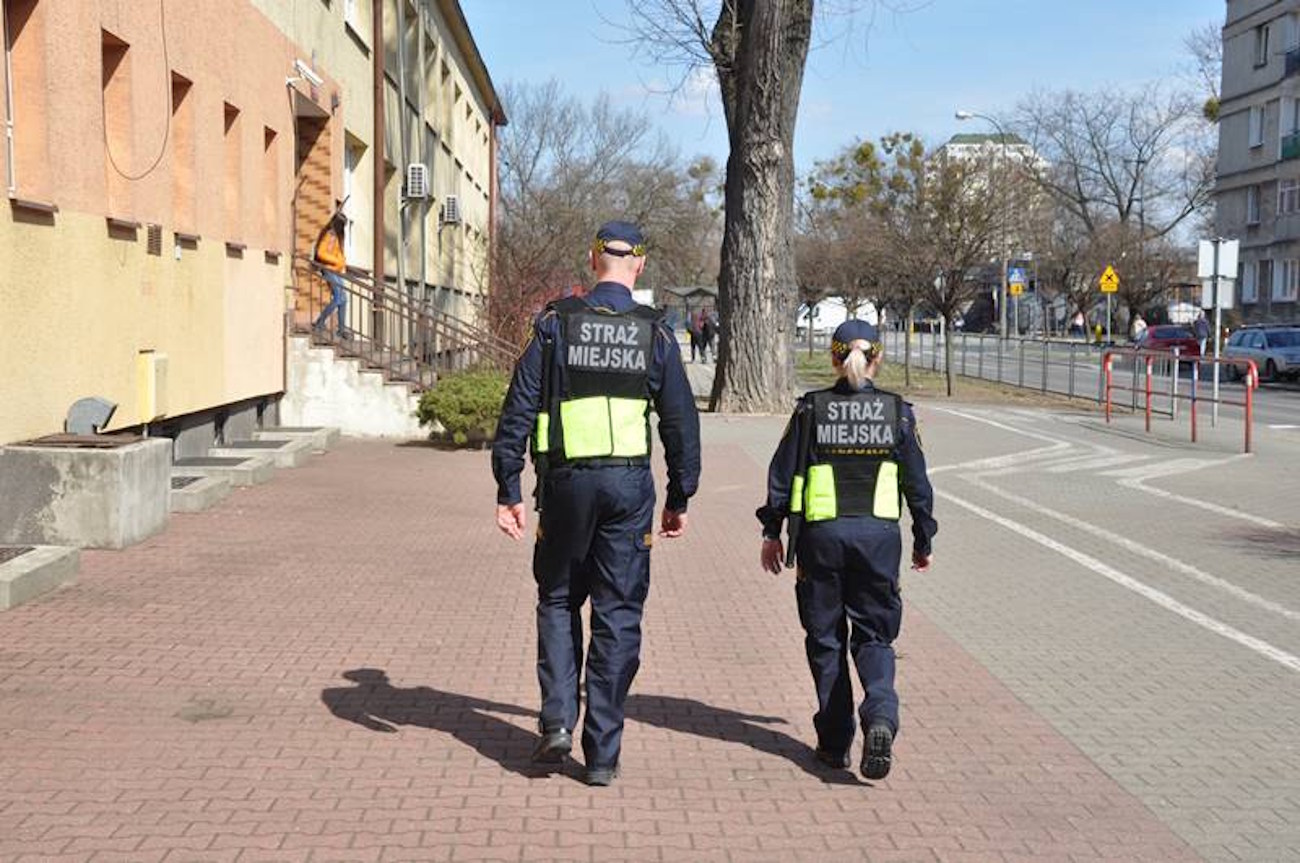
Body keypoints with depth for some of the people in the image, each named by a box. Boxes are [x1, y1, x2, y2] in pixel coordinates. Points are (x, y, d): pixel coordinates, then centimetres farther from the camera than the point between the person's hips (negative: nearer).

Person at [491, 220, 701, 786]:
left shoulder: (556, 324, -1)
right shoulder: (656, 335, 2)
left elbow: (518, 411, -4)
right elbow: (682, 423, 4)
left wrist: (508, 492, 0)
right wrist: (680, 499, 13)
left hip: (566, 482, 0)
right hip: (630, 485, 0)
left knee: (558, 601, 18)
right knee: (619, 616, 6)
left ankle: (557, 721, 4)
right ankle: (603, 753, 8)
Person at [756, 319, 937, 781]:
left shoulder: (811, 409, -1)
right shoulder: (898, 412, 1)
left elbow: (782, 474, 1)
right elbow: (917, 483, 6)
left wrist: (772, 532, 11)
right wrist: (923, 541, 17)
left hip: (822, 534, -1)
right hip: (879, 534, 1)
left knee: (826, 639, 11)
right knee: (874, 636, 10)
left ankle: (835, 742, 13)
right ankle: (880, 717, -15)